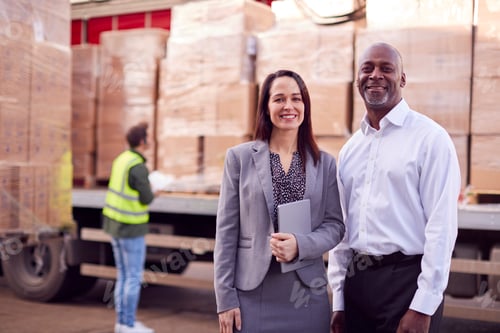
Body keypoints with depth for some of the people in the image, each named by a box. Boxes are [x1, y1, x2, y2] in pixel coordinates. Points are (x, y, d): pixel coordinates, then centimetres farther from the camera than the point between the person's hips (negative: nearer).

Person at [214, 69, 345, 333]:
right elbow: (227, 231, 0)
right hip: (253, 294, -1)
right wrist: (225, 297, -4)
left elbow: (335, 224, 5)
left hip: (308, 295, 2)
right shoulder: (239, 157, 1)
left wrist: (300, 245, -15)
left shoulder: (325, 163, 6)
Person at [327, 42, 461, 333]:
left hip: (406, 281, -5)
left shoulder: (430, 138, -7)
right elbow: (341, 226, 12)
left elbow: (441, 226, -12)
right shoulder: (349, 149, 11)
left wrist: (423, 308, -15)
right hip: (357, 282, 6)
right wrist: (338, 300, 9)